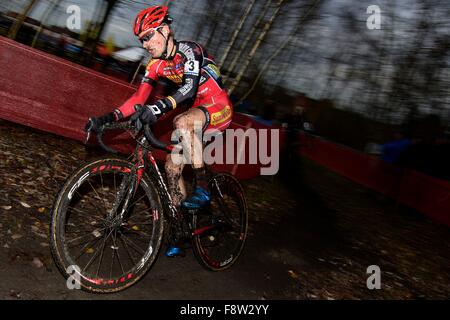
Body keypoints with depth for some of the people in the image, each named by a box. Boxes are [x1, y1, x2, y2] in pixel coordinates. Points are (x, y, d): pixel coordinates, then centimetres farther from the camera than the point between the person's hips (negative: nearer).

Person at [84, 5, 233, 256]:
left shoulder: (189, 49, -19)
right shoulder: (157, 65, 2)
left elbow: (190, 87, -35)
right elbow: (139, 98, -4)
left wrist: (160, 107, -51)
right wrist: (108, 118, -18)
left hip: (219, 108, -7)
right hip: (197, 111, 7)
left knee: (182, 122, -37)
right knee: (172, 166, -2)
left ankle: (203, 189, -22)